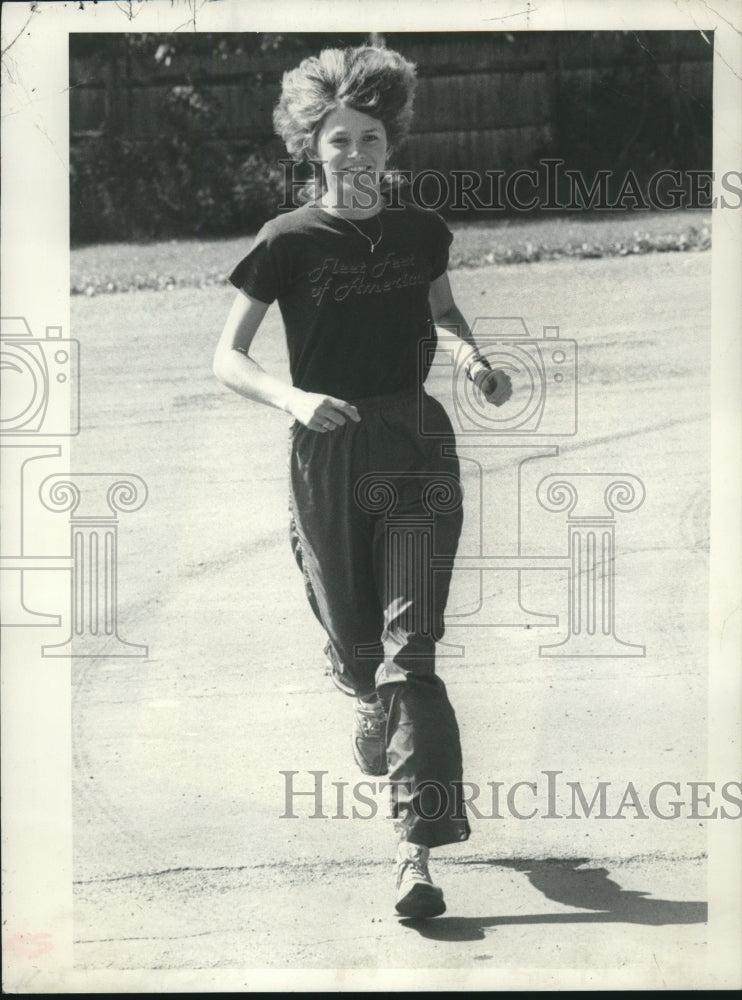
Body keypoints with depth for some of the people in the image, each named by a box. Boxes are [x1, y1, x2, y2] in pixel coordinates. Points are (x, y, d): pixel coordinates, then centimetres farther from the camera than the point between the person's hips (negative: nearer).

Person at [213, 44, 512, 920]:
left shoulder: (419, 232, 5)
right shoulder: (289, 242, -4)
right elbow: (226, 359, -5)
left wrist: (475, 357, 5)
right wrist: (292, 398, -24)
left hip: (415, 445, 1)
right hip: (327, 452, -1)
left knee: (410, 645, -10)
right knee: (352, 641, 10)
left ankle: (417, 851, -14)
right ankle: (371, 707, 50)